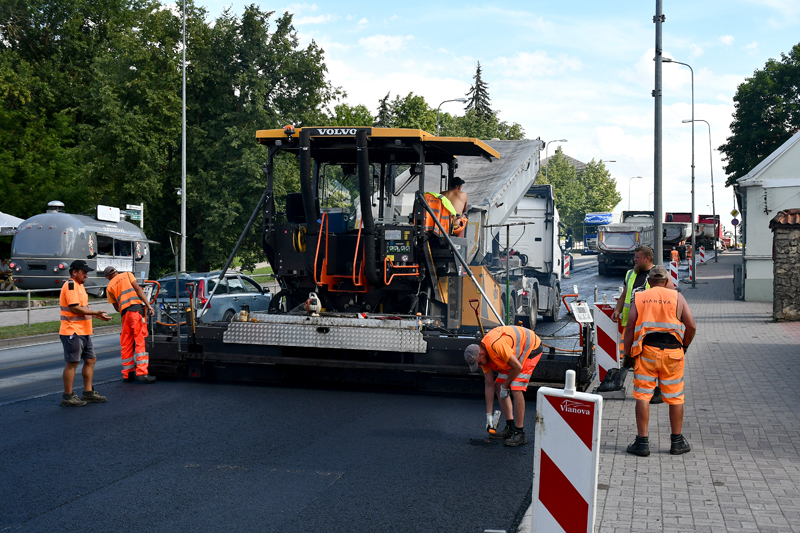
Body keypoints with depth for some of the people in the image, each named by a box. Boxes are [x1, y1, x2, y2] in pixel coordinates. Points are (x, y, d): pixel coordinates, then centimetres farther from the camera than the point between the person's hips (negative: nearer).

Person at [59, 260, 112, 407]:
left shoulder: (79, 285, 20)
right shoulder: (71, 285, -13)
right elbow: (75, 308, -21)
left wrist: (98, 315, 11)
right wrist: (96, 313, -17)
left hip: (83, 332, 10)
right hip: (72, 331, -10)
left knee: (90, 360, 13)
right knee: (72, 363, -5)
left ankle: (88, 393, 20)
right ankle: (68, 397, 2)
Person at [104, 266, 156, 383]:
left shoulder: (109, 287, 19)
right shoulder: (127, 275, 13)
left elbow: (116, 307, 16)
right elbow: (138, 289, 1)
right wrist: (148, 304, -4)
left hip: (124, 313, 4)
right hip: (136, 309, -3)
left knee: (126, 345, 11)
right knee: (140, 341, -7)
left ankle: (127, 374, 15)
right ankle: (141, 373, -15)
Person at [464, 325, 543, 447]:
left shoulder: (496, 345, -35)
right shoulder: (483, 356, -6)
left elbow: (518, 367, -29)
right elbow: (489, 385, 1)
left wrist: (505, 386, -13)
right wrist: (489, 414, 3)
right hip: (515, 353, 9)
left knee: (516, 390, -19)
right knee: (498, 387, 5)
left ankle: (520, 434, -13)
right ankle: (511, 428, 13)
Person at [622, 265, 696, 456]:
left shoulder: (639, 297, 8)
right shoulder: (677, 297, 8)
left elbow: (630, 327, 1)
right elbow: (691, 327, 2)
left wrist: (627, 354, 7)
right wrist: (684, 347, 18)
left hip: (646, 350, 0)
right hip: (672, 351, 0)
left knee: (643, 395, 3)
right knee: (675, 397, 11)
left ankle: (642, 442, 3)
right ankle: (677, 442, 18)